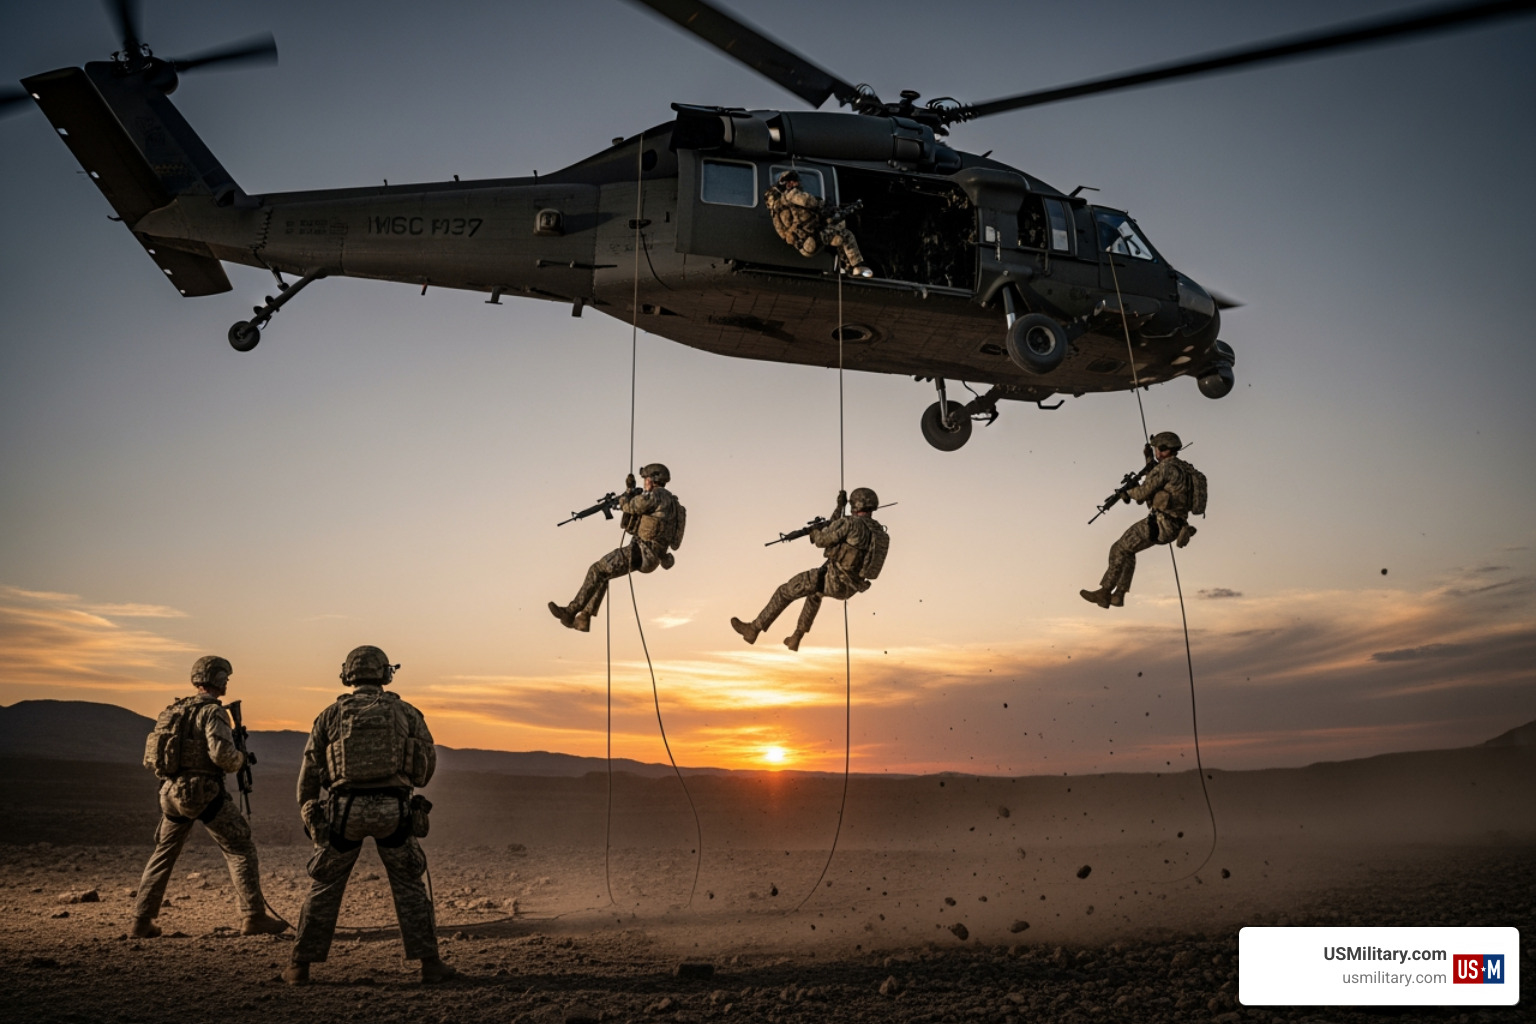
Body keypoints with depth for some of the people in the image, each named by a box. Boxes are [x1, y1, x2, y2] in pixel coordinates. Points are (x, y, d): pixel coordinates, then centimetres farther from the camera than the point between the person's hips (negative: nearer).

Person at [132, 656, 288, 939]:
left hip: (172, 792, 7)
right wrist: (242, 760, -3)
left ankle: (142, 921, 22)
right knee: (241, 849, -1)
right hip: (204, 793, -7)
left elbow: (150, 759, 16)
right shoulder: (212, 712, -10)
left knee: (163, 855, 20)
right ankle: (253, 917, -6)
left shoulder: (173, 710, 14)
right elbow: (222, 754, -22)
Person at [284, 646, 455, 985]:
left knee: (325, 887, 16)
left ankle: (301, 966, 20)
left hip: (345, 810, 0)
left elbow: (310, 770, 6)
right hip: (393, 809, 0)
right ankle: (430, 963, 9)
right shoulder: (405, 712, 5)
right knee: (410, 887, 11)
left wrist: (308, 813, 18)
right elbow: (428, 761, 8)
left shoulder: (331, 715, 5)